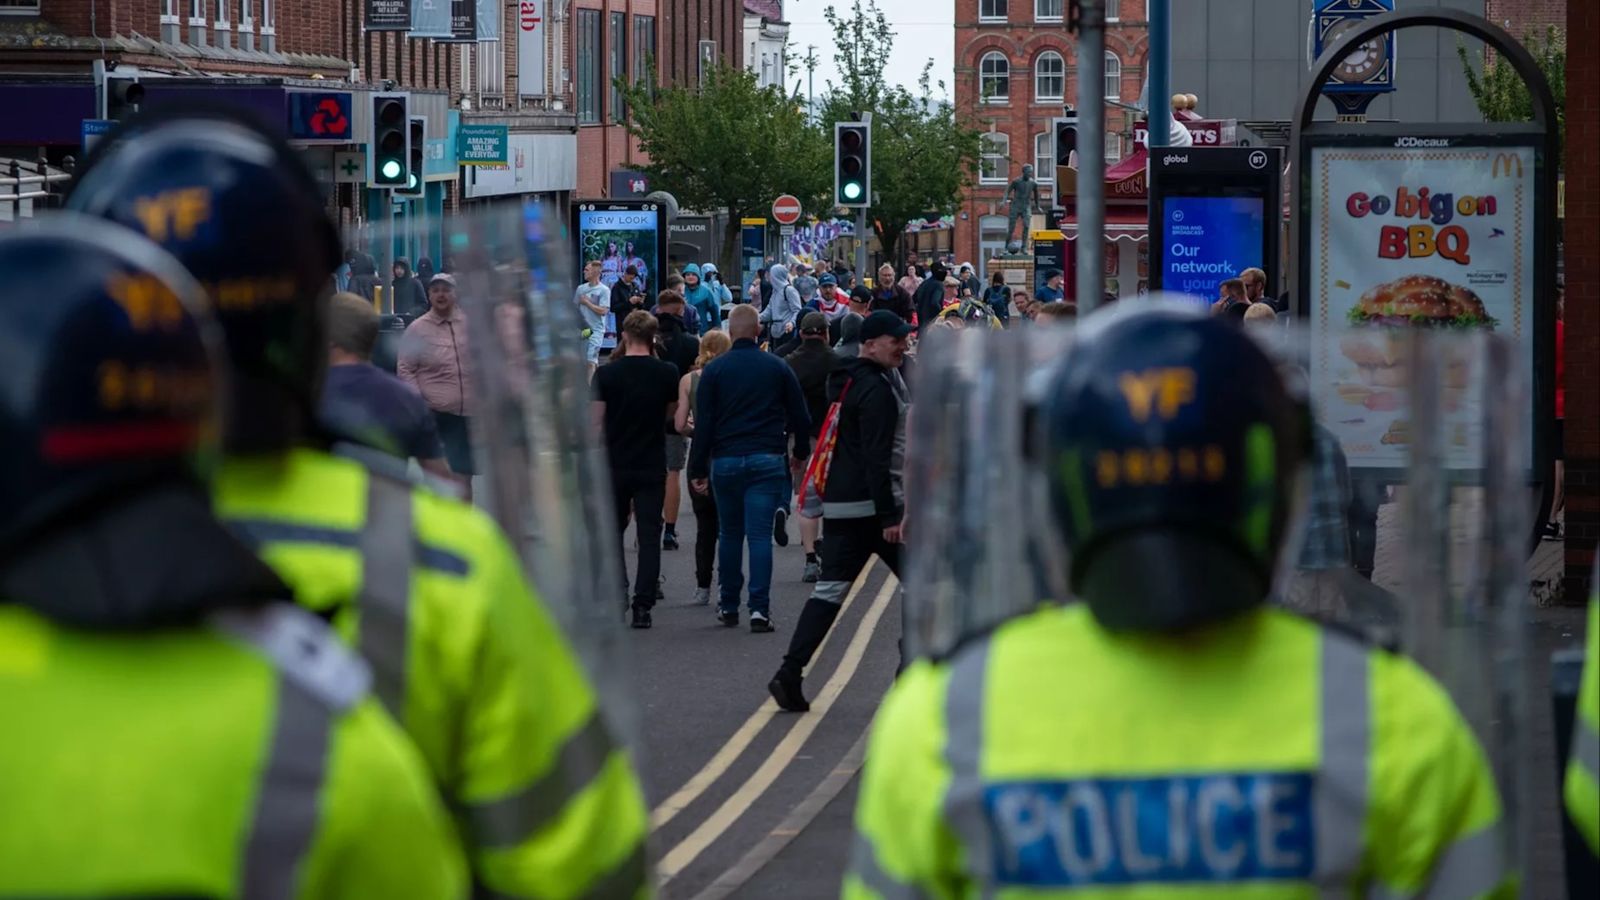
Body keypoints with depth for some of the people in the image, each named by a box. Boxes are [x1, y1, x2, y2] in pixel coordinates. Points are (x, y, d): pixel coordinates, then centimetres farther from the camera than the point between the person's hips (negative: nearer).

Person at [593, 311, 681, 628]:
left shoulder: (606, 374, -8)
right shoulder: (667, 373, -4)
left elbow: (596, 423, -6)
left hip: (615, 465, 0)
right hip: (652, 467, 0)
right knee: (649, 536, 1)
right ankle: (642, 605, -5)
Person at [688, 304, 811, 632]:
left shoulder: (714, 370, 0)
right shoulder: (777, 367, 2)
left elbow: (703, 423, -3)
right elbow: (799, 416, 7)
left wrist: (698, 469, 1)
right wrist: (800, 452, 22)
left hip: (725, 461, 1)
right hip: (767, 461, -1)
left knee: (730, 534, 14)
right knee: (760, 534, -4)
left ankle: (729, 606, 19)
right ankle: (759, 609, -13)